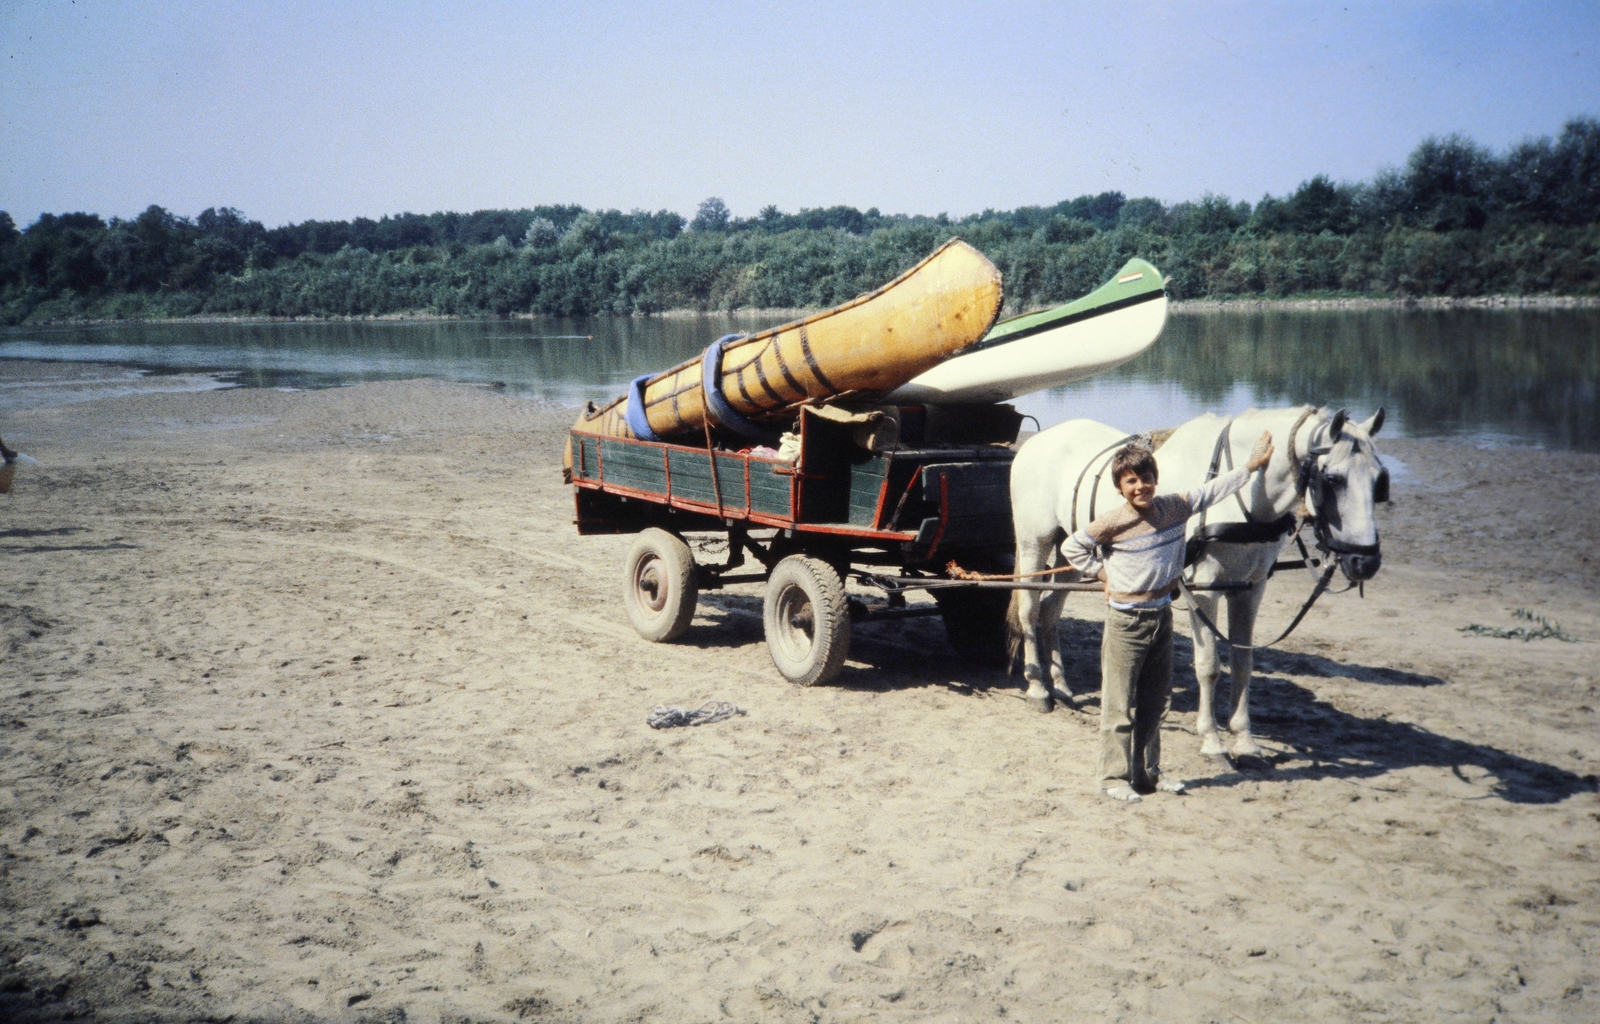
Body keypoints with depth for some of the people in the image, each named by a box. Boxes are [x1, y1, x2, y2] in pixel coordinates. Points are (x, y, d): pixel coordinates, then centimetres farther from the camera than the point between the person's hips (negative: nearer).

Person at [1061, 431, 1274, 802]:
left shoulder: (1173, 508, 0)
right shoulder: (1113, 523, -14)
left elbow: (1212, 490, 12)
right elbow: (1071, 547, -4)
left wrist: (1251, 465, 16)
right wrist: (1102, 572, -6)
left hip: (1162, 615, 6)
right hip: (1126, 619, -6)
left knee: (1156, 701, 13)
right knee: (1119, 704, -1)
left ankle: (1147, 772, 24)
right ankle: (1114, 776, 8)